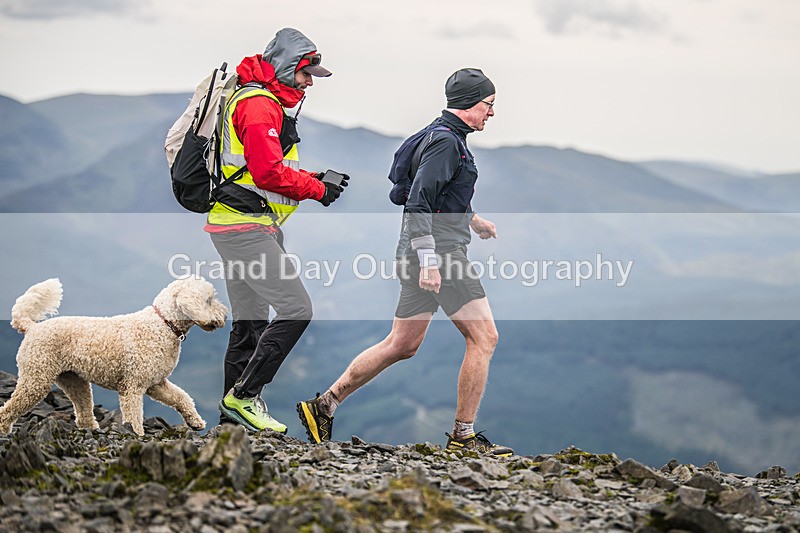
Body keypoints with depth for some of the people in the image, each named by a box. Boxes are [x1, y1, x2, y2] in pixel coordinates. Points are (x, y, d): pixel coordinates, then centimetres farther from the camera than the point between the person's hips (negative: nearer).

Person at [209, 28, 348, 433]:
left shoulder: (264, 103, 21)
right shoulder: (259, 104, -13)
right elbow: (268, 172, -22)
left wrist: (315, 179, 9)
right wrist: (318, 189, -11)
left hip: (240, 227, 11)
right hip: (246, 228, -11)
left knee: (250, 321, 14)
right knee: (296, 309, -14)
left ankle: (233, 412, 21)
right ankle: (243, 395, -9)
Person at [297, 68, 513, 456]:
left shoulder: (443, 136, 19)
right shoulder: (446, 141, -13)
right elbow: (419, 203, -22)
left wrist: (471, 219, 41)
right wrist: (429, 262, -27)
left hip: (423, 253, 11)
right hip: (437, 251, -11)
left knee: (402, 345, 14)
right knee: (483, 337, -6)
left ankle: (323, 405, 16)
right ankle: (463, 436, -2)